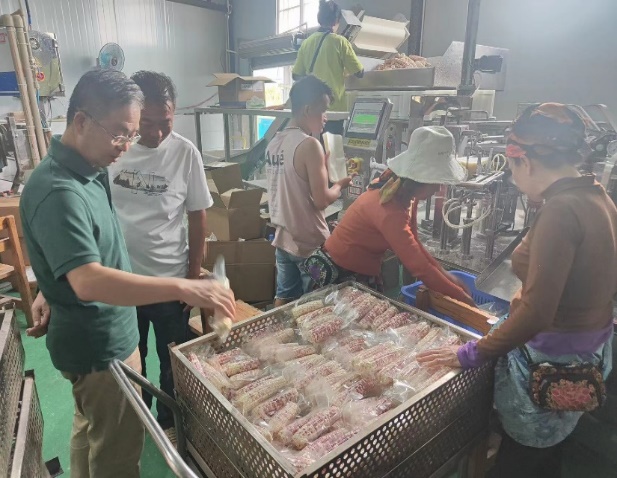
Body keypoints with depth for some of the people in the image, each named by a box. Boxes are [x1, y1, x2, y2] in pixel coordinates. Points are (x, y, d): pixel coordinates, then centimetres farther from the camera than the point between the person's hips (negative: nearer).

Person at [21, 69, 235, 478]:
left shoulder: (90, 172, 3)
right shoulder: (58, 191, -28)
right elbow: (89, 281, -40)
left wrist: (53, 291, 13)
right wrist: (182, 288, -44)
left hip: (106, 333, 9)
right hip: (100, 347, -9)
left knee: (91, 430, 28)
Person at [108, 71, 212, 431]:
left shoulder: (185, 152, -11)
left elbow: (198, 217, -5)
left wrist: (194, 275, -4)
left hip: (169, 278, -2)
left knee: (173, 361, 17)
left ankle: (170, 421, 43)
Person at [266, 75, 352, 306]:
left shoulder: (274, 143, 6)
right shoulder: (309, 145, -19)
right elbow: (321, 200, -20)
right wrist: (340, 185, -1)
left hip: (283, 239, 8)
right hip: (309, 243, -7)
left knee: (284, 300, 18)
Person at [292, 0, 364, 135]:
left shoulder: (306, 42, 4)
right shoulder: (339, 41, -6)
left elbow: (296, 75, 11)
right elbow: (359, 73, -1)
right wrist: (344, 71, 18)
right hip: (334, 106, -4)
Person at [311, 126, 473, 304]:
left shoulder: (406, 196, -5)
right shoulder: (390, 212, -33)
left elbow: (413, 244, 0)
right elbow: (420, 268, -31)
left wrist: (445, 275, -5)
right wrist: (463, 298, -21)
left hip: (364, 271, 9)